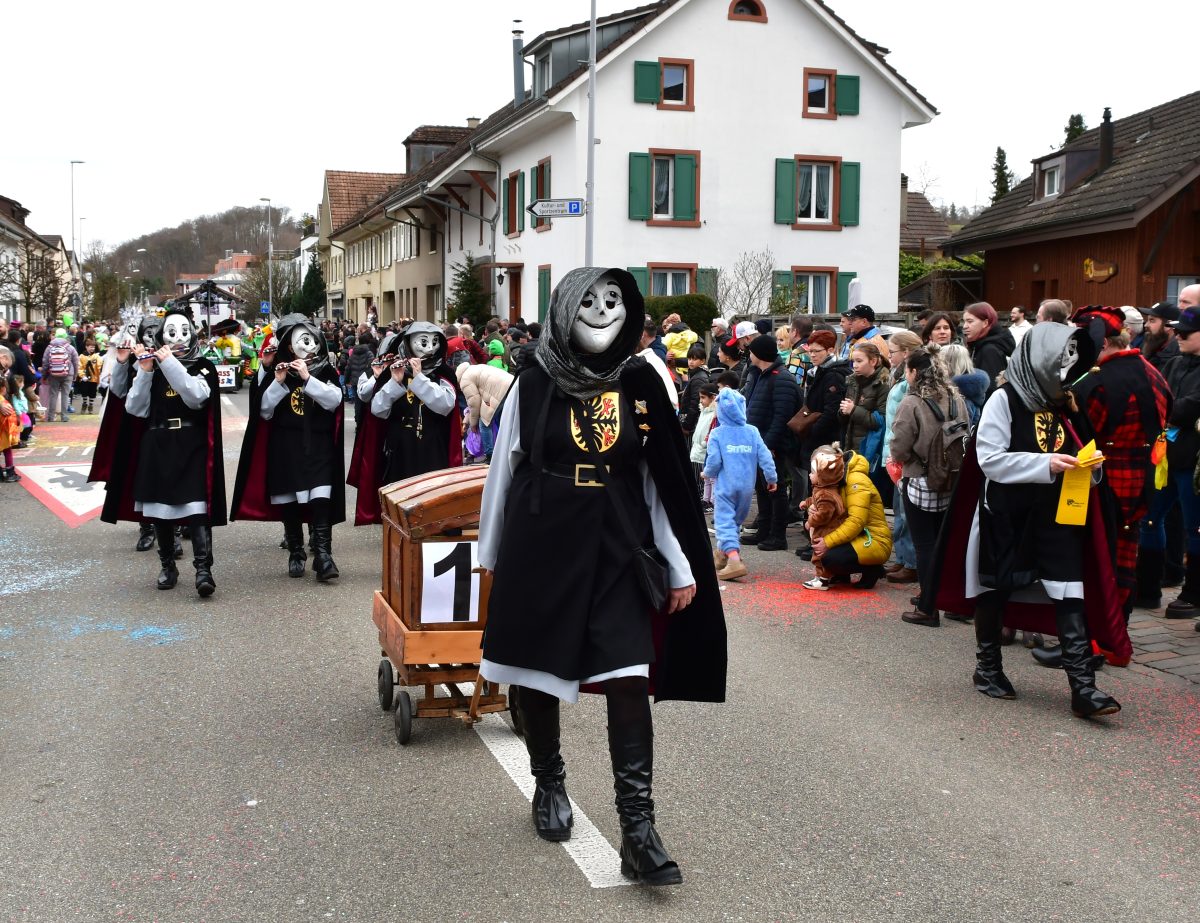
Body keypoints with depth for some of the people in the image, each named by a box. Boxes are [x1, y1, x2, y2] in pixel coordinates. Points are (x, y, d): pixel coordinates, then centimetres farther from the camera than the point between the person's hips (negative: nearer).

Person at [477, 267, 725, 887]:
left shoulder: (639, 384, 1)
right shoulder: (535, 384, -2)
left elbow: (663, 479, 4)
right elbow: (503, 469, 6)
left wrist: (681, 566, 2)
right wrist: (491, 554, 11)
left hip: (616, 551, 0)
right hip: (542, 546, 0)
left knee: (628, 679, -7)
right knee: (537, 671, 10)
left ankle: (637, 828, -4)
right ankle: (548, 783, 33)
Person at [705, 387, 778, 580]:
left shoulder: (717, 434, -8)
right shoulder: (752, 431, 1)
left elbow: (713, 461, -8)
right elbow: (765, 456, 0)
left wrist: (708, 473, 13)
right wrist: (772, 478, 10)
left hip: (725, 486, -4)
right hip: (747, 486, 4)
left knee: (724, 521, -7)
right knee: (736, 520, 21)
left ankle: (734, 559, -26)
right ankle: (723, 554, 36)